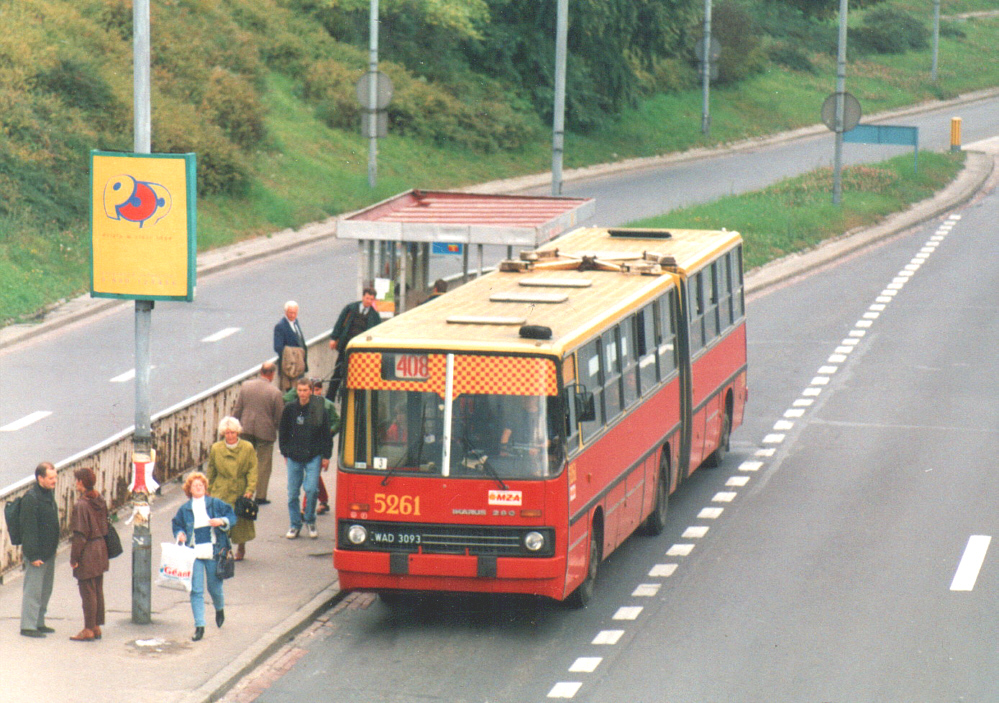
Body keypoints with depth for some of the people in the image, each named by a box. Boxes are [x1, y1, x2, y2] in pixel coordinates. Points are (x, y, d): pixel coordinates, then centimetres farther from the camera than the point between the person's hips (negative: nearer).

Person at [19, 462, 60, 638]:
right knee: (33, 589, -4)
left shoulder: (49, 494, 10)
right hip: (37, 553, -9)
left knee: (46, 588, 17)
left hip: (49, 551, 9)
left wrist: (52, 549, 17)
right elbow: (29, 529, -20)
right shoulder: (31, 499, -19)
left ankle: (39, 622, 27)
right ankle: (28, 625, 2)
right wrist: (33, 555, -21)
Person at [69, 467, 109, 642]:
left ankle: (89, 630, 4)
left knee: (87, 592, -1)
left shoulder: (81, 505, -19)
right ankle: (97, 627, 21)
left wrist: (74, 557, -14)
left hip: (87, 552, -8)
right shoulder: (100, 502, 5)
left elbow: (80, 534, -20)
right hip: (101, 549, 8)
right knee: (98, 591, 14)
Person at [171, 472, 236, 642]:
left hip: (213, 552, -1)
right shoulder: (184, 509, 7)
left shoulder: (216, 504, 3)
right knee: (196, 590, -5)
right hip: (194, 554, 1)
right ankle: (199, 626, -2)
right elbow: (176, 525, 16)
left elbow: (232, 516, 5)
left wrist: (222, 522, -15)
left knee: (215, 588, 8)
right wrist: (180, 535, -5)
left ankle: (219, 609, 43)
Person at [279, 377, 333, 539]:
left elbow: (326, 434, 4)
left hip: (313, 456, -2)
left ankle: (310, 520, 10)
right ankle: (295, 525, 16)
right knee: (293, 492, 3)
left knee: (312, 489, -12)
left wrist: (326, 456, 2)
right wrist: (285, 452, 8)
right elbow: (283, 433, 13)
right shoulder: (290, 409, 3)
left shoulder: (319, 409, -2)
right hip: (294, 457, 2)